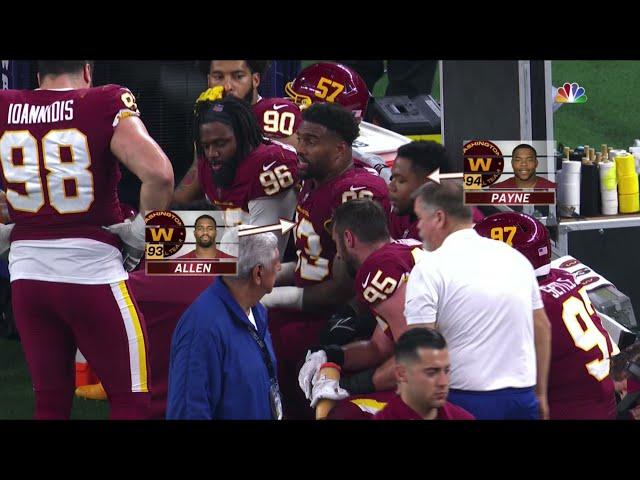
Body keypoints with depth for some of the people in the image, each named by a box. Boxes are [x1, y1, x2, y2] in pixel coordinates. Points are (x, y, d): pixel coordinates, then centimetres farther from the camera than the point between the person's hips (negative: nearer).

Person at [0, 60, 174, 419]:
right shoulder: (106, 105, -9)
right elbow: (159, 173, -21)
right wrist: (141, 231, -5)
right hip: (91, 271, -4)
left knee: (50, 401, 15)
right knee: (130, 401, 6)